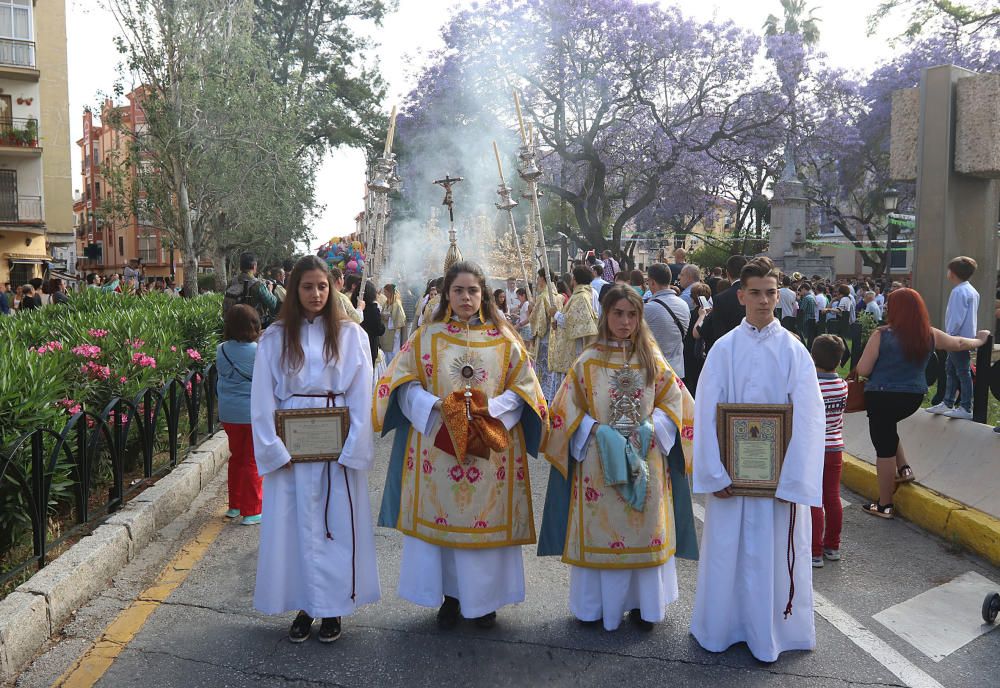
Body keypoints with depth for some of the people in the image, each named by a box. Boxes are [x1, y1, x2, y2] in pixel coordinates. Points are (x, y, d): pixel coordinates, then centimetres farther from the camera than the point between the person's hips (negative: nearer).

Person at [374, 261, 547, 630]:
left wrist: (489, 408, -14)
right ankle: (450, 596, 20)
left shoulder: (504, 338, 5)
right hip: (438, 442, 0)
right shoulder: (427, 336, 5)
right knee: (442, 517, 4)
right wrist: (434, 405, -16)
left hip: (490, 446, 0)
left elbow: (522, 386, 2)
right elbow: (403, 383, 1)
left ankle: (485, 598, 20)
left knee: (488, 519, 4)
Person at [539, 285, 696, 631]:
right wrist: (597, 430, -13)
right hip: (600, 458, -1)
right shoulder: (589, 361, 0)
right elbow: (567, 407, 0)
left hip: (646, 457, 2)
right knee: (600, 527, 3)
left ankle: (643, 603, 20)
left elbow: (675, 399, 7)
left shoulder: (652, 359, 6)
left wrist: (651, 427, -9)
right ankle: (596, 604, 17)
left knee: (646, 529, 5)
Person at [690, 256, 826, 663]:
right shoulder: (724, 349, -3)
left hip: (778, 471, 0)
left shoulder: (793, 351, -4)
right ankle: (721, 627, 29)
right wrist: (714, 474, -10)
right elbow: (706, 413, -5)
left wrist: (793, 479, -11)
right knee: (727, 549, 9)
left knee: (773, 551, 8)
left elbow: (807, 417, -6)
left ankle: (769, 633, 26)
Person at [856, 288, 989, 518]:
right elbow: (960, 343, 20)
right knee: (887, 428, 33)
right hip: (913, 397, 5)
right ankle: (903, 468, 29)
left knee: (884, 448, 5)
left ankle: (884, 506, 14)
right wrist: (980, 340, 40)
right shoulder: (929, 335, 1)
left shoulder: (881, 335, -14)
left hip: (882, 397, -5)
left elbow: (862, 370, -13)